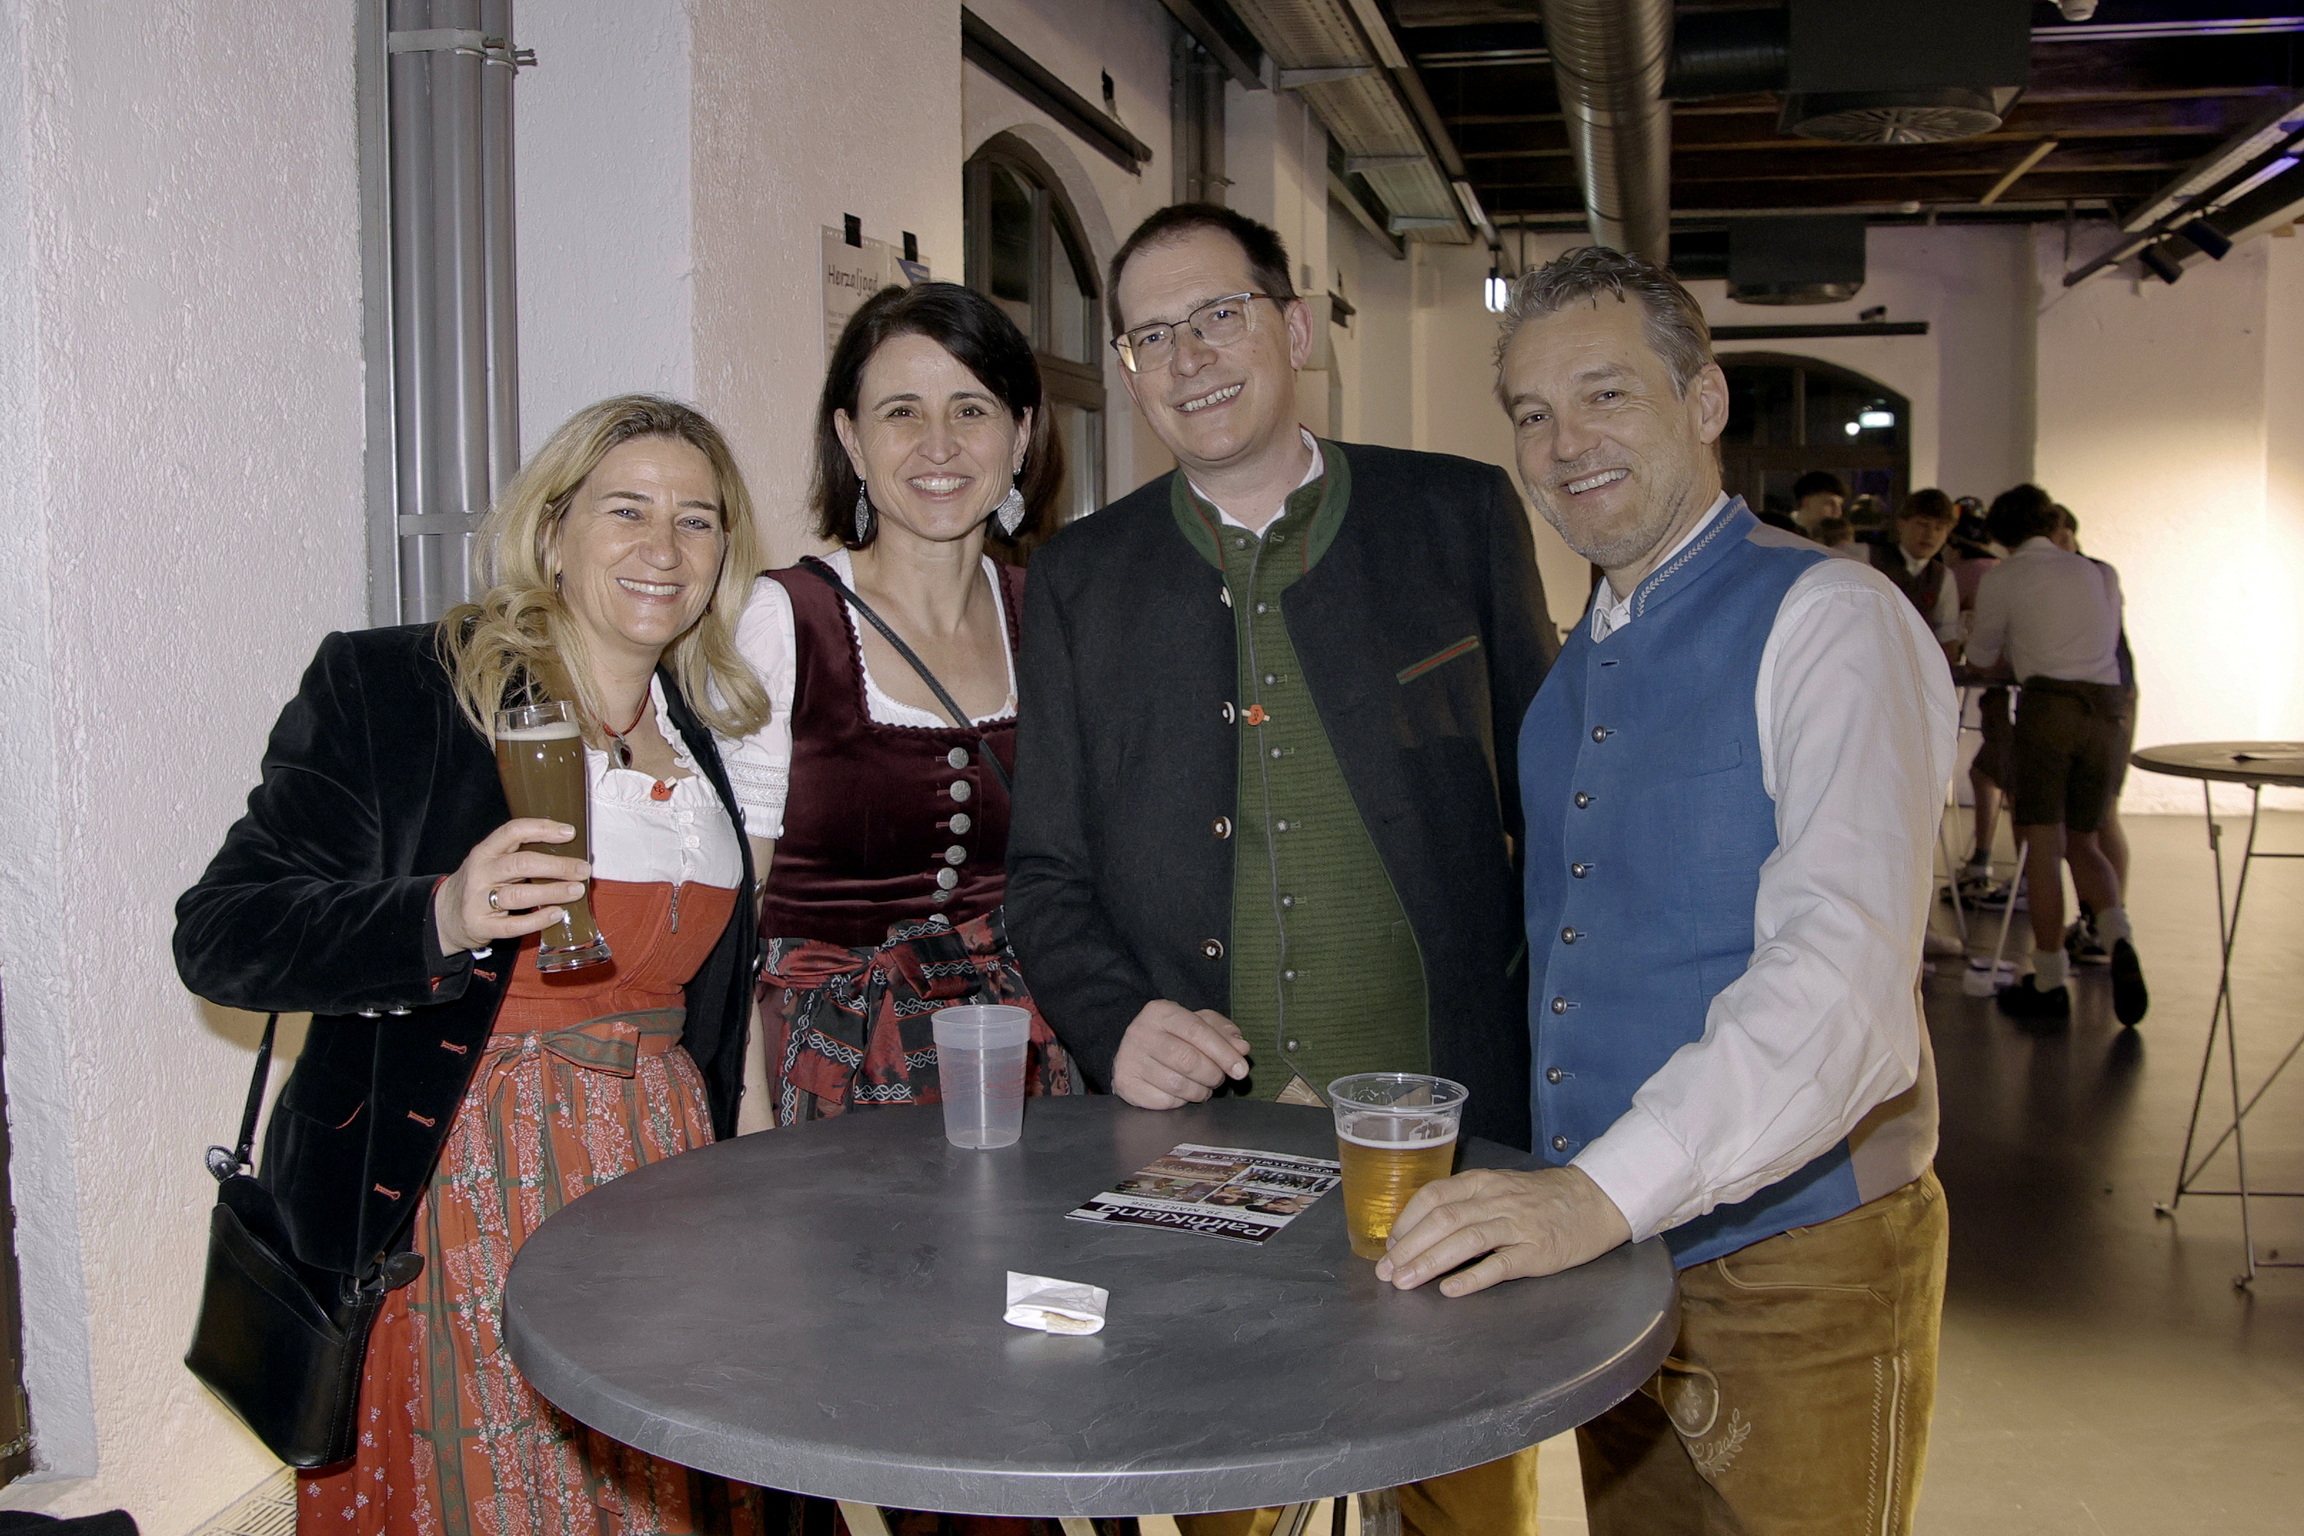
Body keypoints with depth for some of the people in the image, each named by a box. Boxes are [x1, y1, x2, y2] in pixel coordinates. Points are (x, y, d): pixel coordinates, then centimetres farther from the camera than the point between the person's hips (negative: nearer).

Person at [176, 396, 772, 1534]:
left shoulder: (711, 732, 12)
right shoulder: (383, 687, -5)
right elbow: (220, 936, -10)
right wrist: (441, 919, -26)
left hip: (662, 1178, 5)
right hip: (452, 1200, -5)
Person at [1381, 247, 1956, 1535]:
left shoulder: (1828, 622, -15)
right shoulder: (1579, 663, 11)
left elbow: (1845, 977, -27)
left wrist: (1607, 1189, -36)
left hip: (1795, 1270, -7)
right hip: (1606, 1253, 7)